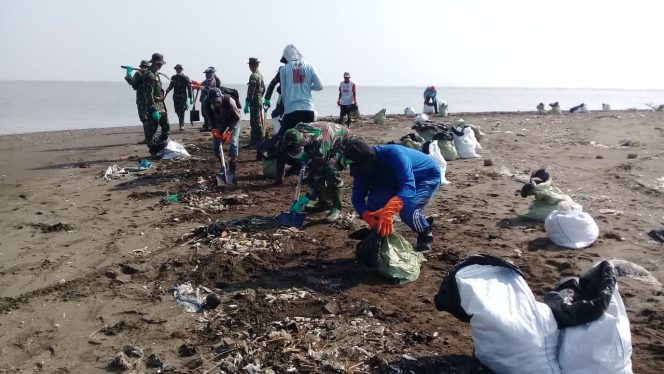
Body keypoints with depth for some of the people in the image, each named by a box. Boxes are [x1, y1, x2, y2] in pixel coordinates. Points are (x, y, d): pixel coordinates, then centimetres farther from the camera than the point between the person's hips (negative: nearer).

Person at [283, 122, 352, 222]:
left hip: (342, 141, -7)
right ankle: (324, 202, 12)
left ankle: (336, 207, -15)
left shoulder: (319, 143, -42)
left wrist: (306, 199, -34)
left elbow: (318, 175, -36)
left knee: (331, 170, -28)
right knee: (314, 170, -6)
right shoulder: (297, 134, -22)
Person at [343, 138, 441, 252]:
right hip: (399, 182, 6)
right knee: (374, 201, -20)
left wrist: (388, 211, -63)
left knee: (407, 210, -31)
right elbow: (357, 198, -17)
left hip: (428, 176, -6)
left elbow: (408, 187, -49)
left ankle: (426, 235, -1)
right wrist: (369, 217, -37)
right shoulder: (362, 167, -18)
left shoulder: (393, 154, -38)